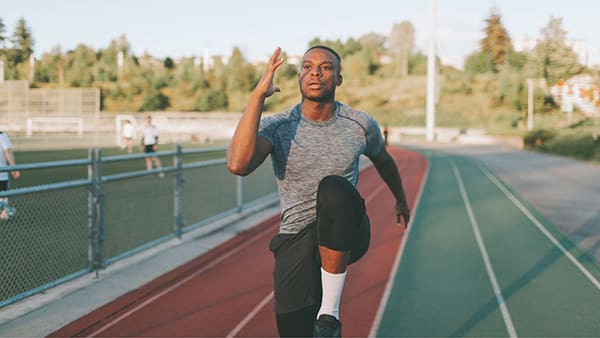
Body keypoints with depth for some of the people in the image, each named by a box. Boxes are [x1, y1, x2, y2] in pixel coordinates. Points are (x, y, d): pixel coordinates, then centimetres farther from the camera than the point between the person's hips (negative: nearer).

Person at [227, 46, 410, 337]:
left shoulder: (361, 125, 1)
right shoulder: (276, 127, -5)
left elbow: (383, 161, 24)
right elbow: (238, 165, -25)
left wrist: (401, 200, 38)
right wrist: (258, 94, -24)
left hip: (345, 235, 0)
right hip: (296, 240, 0)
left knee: (334, 188, -34)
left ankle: (329, 312, -25)